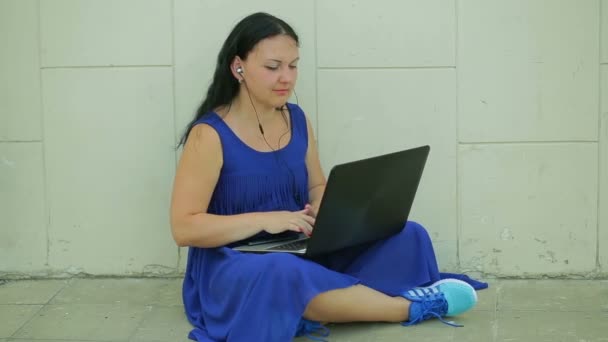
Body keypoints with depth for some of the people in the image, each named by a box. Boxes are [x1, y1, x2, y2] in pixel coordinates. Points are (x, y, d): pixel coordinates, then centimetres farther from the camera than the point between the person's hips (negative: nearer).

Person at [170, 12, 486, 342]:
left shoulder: (296, 119, 6)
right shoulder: (209, 135, -13)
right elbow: (183, 228, -16)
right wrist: (264, 219, -25)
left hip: (303, 254, 7)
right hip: (233, 271, -6)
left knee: (407, 237, -8)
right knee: (281, 274, -41)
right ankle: (409, 306, -22)